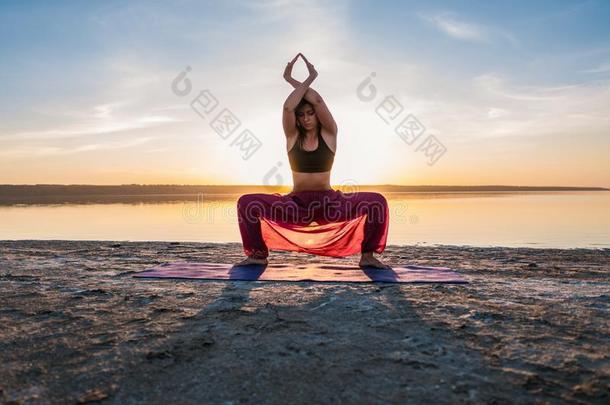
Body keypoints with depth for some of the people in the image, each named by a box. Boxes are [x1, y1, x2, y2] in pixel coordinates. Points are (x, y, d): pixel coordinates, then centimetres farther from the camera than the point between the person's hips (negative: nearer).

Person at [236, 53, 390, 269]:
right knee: (246, 202, -20)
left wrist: (292, 81, -4)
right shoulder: (292, 136, 4)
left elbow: (317, 100, -14)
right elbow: (287, 107, -16)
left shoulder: (329, 133, 1)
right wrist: (309, 79, -8)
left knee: (377, 201, -23)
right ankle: (258, 255, 0)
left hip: (329, 203, -1)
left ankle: (368, 255, -6)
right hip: (296, 204, 1)